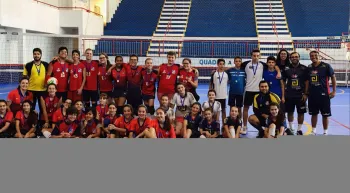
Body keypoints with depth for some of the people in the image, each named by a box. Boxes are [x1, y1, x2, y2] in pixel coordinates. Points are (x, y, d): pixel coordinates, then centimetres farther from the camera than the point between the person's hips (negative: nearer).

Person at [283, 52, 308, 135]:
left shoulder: (304, 68, -2)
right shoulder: (286, 69, 1)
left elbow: (307, 82, 0)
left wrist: (305, 94, -7)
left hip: (300, 95, -1)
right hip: (289, 95, 1)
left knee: (301, 112, 2)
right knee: (290, 112, 9)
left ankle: (299, 129, 14)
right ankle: (290, 128, 23)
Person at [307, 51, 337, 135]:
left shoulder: (326, 66, -8)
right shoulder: (309, 67, 5)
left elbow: (333, 77, -4)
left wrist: (334, 91, -8)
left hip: (324, 94, -4)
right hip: (312, 94, 4)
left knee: (325, 114, 3)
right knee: (314, 114, 12)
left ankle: (325, 132, 13)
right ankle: (313, 131, 22)